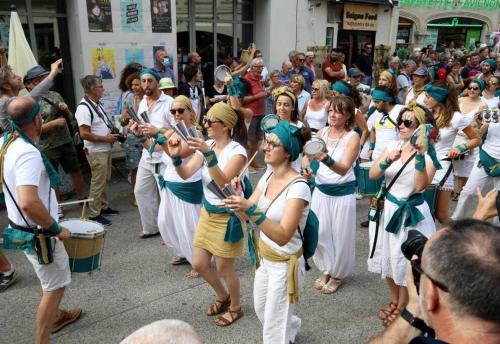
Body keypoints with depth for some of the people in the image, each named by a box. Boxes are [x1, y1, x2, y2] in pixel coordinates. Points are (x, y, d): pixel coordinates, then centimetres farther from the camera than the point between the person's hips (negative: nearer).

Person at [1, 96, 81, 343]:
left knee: (50, 279, 29)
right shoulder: (29, 154, -30)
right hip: (38, 233, -9)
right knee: (55, 286, 8)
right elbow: (29, 203, -40)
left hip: (20, 227, 10)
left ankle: (55, 316, 49)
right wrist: (56, 229, -26)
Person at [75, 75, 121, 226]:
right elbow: (84, 134, -25)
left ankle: (103, 207, 32)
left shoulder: (97, 104, 10)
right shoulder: (84, 108, -21)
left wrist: (112, 134, 5)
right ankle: (94, 214, 10)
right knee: (98, 183, -1)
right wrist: (106, 138, -19)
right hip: (96, 152, -9)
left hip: (105, 149, 10)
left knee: (104, 180, 18)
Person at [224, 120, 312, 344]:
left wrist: (251, 210, -45)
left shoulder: (298, 187, -26)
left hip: (285, 265, -8)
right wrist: (238, 196, -21)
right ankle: (291, 325, 58)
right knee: (262, 312, 29)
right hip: (264, 258, 8)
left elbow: (282, 237, -34)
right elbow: (248, 213, -2)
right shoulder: (267, 178, -2)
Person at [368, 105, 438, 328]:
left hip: (411, 213, -5)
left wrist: (420, 155, -34)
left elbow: (421, 186, -28)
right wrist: (387, 161, -23)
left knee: (406, 261, 7)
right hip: (388, 208, 5)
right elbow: (372, 175, -6)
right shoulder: (393, 146, 0)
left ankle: (402, 307, 31)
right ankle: (394, 300, 40)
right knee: (388, 257, 17)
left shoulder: (429, 154, -13)